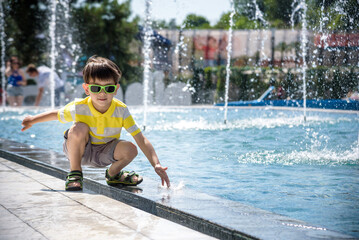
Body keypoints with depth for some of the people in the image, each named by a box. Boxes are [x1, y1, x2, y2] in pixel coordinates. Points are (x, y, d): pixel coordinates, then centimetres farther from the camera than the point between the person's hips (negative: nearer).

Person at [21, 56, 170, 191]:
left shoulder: (121, 110, -21)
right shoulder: (78, 108, -23)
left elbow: (142, 140, -24)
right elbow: (56, 114, 0)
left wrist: (156, 165, -34)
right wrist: (33, 120, 9)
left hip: (104, 154, 2)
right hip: (79, 150, -1)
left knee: (130, 150, -27)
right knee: (79, 128, -32)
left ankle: (113, 174, 10)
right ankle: (74, 174, -12)